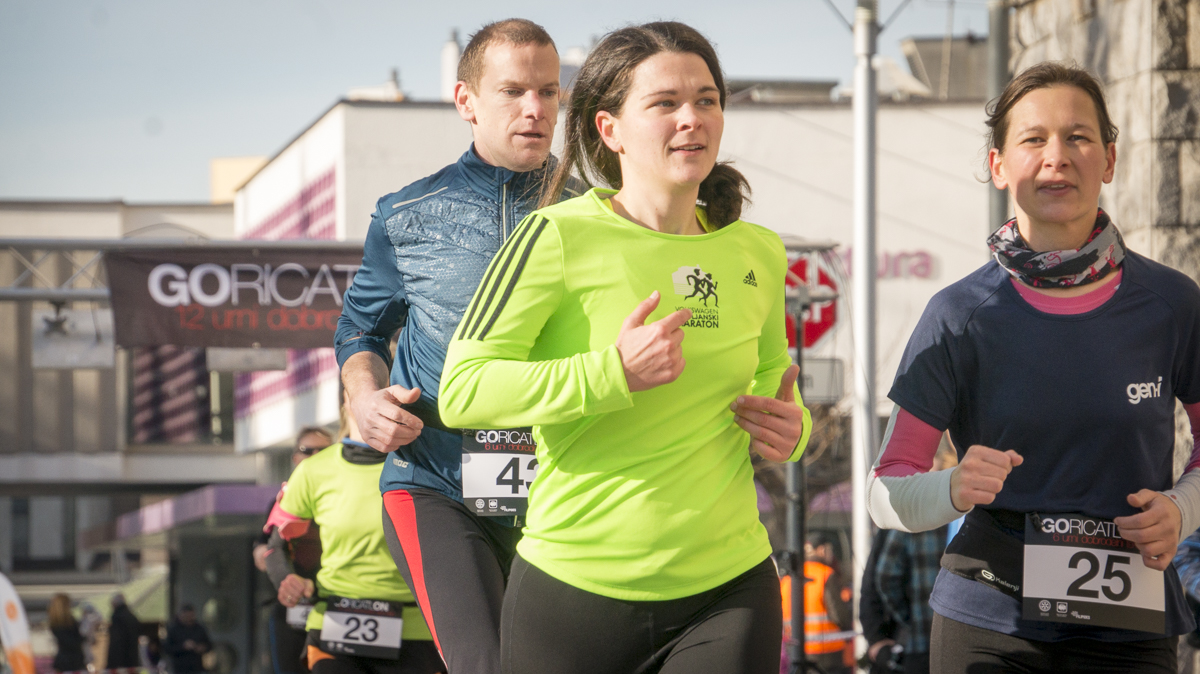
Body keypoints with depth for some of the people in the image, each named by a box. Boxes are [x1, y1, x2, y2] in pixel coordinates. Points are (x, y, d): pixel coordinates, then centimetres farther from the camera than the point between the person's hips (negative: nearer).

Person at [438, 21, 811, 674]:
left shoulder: (757, 254, 8)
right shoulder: (560, 237, -9)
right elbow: (461, 390, -13)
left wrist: (790, 428, 2)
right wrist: (612, 374, -23)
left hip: (727, 592, 3)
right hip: (575, 590, -3)